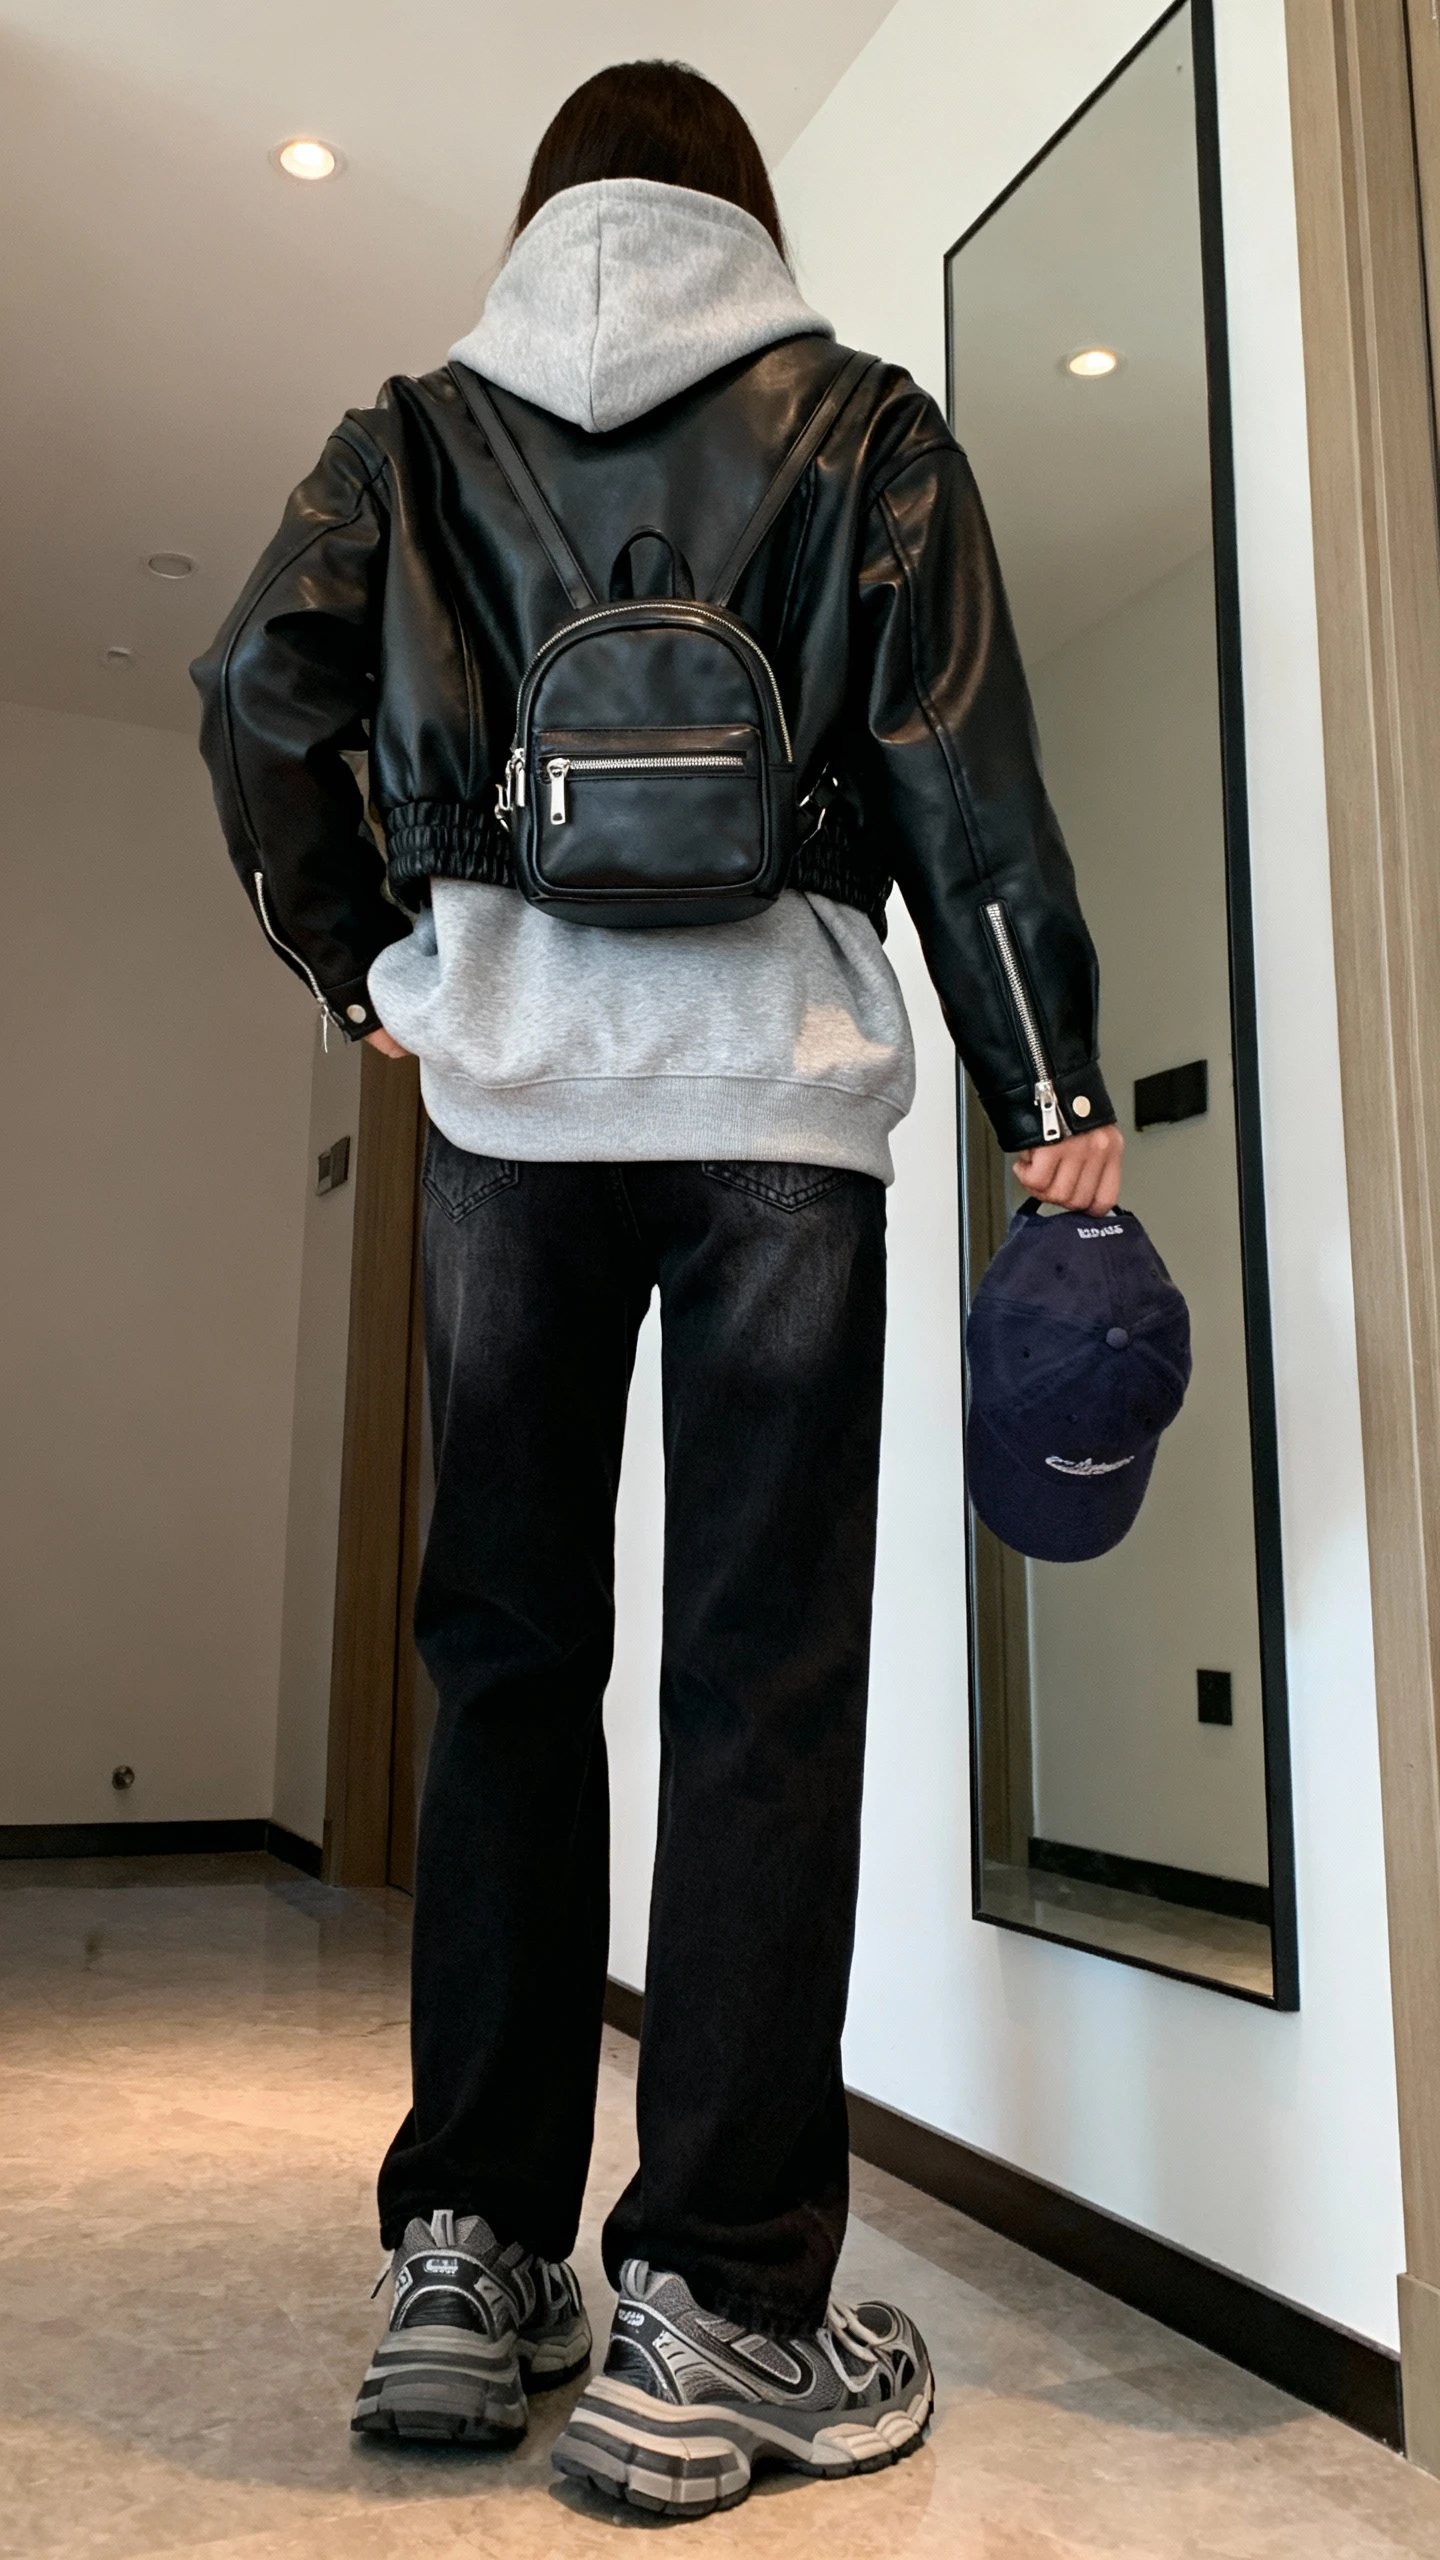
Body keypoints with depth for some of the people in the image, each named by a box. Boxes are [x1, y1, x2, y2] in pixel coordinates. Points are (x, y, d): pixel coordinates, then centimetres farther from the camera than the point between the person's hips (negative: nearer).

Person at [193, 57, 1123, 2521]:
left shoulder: (416, 433, 17)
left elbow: (258, 690, 2)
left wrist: (364, 969, 12)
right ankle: (711, 2313, 3)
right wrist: (1050, 1092, 0)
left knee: (506, 1661, 8)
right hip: (779, 1088, -1)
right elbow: (965, 779, 2)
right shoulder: (866, 427, 13)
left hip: (506, 1092, 2)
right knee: (764, 1680, -1)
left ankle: (467, 2264, 13)